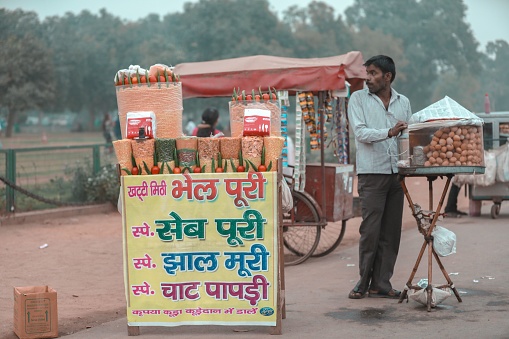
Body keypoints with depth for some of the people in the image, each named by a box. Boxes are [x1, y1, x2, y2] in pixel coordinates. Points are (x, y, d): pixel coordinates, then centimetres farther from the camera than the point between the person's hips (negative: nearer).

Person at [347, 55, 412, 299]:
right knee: (370, 230, -7)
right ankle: (364, 282, 5)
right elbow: (360, 132, -8)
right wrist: (389, 132, -23)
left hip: (397, 173, 4)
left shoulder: (403, 102, 15)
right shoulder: (358, 99, 5)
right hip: (372, 172, -4)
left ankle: (381, 283, 9)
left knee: (392, 231, 3)